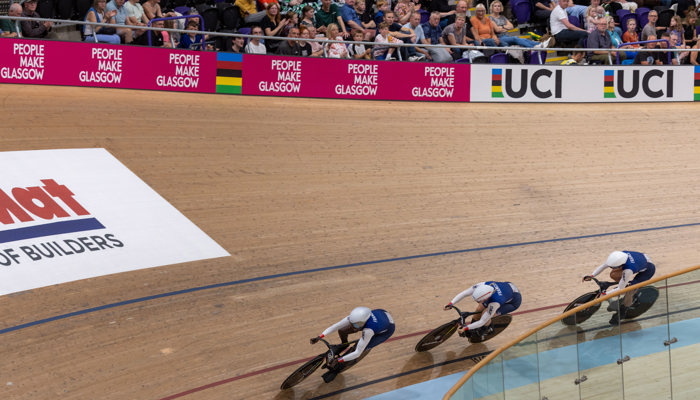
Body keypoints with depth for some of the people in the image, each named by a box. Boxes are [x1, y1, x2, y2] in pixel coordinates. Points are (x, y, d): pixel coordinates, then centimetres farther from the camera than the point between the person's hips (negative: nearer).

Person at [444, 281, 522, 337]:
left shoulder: (495, 303, -41)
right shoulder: (482, 285, -29)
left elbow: (482, 321, -32)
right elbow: (464, 293, -19)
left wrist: (465, 328, -29)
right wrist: (451, 304, -27)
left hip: (514, 301, -6)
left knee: (485, 315, -19)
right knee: (479, 309, -3)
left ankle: (486, 330, 13)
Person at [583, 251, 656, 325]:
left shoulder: (628, 270, -42)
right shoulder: (617, 257, -26)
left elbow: (620, 288, -30)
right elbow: (603, 266, -10)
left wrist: (604, 294, -31)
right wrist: (592, 275, -18)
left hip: (648, 269, -7)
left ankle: (621, 313, 1)